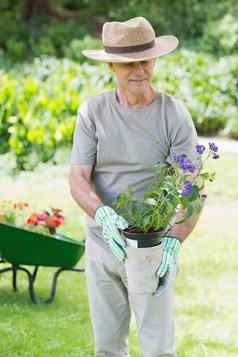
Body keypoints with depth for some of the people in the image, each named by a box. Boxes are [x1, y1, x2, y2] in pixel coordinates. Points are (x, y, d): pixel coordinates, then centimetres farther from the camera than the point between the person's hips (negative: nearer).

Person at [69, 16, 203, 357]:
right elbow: (78, 180, -10)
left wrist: (173, 242, -29)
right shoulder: (93, 111, -4)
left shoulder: (175, 115, -10)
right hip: (101, 243, 3)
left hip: (152, 248, -3)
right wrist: (103, 215, -31)